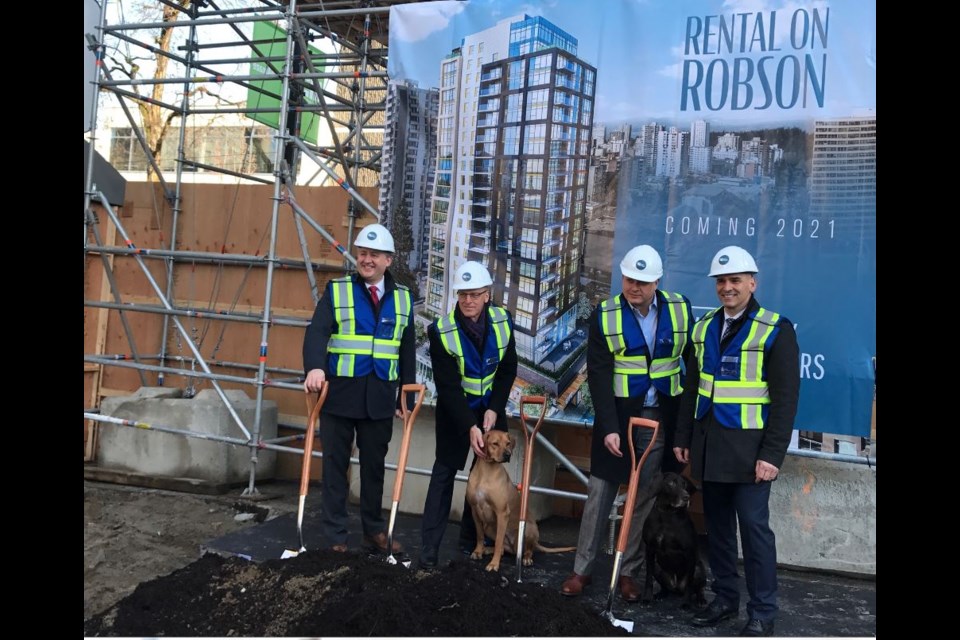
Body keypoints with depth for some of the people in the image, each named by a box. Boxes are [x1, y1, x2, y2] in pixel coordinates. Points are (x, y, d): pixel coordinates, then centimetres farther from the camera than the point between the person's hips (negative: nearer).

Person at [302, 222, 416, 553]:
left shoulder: (403, 298, 10)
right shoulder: (336, 290, 1)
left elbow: (408, 350, 13)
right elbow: (316, 332, -13)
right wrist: (315, 367, -31)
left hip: (380, 398, 2)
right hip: (339, 394, -2)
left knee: (374, 466, 13)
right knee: (335, 465, 6)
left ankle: (374, 531, 27)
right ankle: (335, 537, 16)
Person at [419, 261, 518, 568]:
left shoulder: (503, 321, -12)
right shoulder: (441, 330, -22)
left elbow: (508, 370, -4)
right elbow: (448, 386, -21)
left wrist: (493, 410, -13)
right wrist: (469, 427, -25)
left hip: (491, 407, 4)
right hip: (455, 410, -3)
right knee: (444, 472, -4)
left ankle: (470, 536, 23)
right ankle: (429, 545, 0)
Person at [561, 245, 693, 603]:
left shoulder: (680, 310, -2)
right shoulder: (604, 316, -7)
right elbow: (598, 376, -11)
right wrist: (609, 428, -17)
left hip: (661, 418, 1)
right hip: (617, 416, -1)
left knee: (645, 498, 7)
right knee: (599, 493, 5)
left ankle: (629, 573, 19)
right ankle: (582, 569, 16)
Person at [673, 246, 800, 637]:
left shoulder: (776, 330, -7)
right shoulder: (704, 327, 10)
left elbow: (785, 398, -10)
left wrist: (772, 455, -14)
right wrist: (683, 438, 12)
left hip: (748, 448, -5)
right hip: (708, 445, 5)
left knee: (754, 527, 0)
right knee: (717, 526, 13)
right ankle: (725, 598, 27)